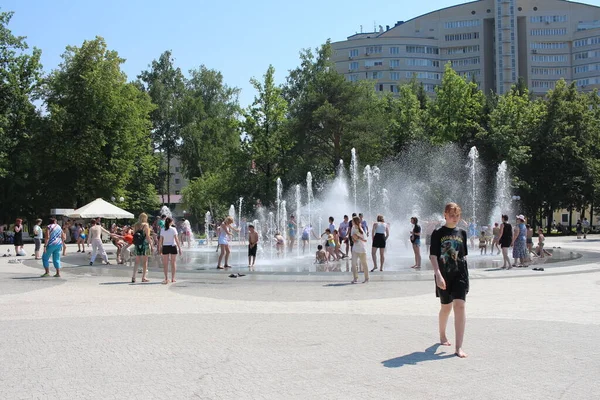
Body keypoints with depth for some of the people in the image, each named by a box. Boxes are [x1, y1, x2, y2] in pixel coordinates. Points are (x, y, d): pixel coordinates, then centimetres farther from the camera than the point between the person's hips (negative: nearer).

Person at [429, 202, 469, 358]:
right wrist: (438, 274, -21)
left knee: (459, 306, -12)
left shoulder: (462, 233, 8)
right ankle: (442, 336, 40)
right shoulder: (438, 233, -3)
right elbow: (433, 256, -10)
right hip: (444, 275, -2)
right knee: (446, 307, 12)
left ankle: (458, 347, -13)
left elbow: (464, 255, 15)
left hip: (460, 274, 2)